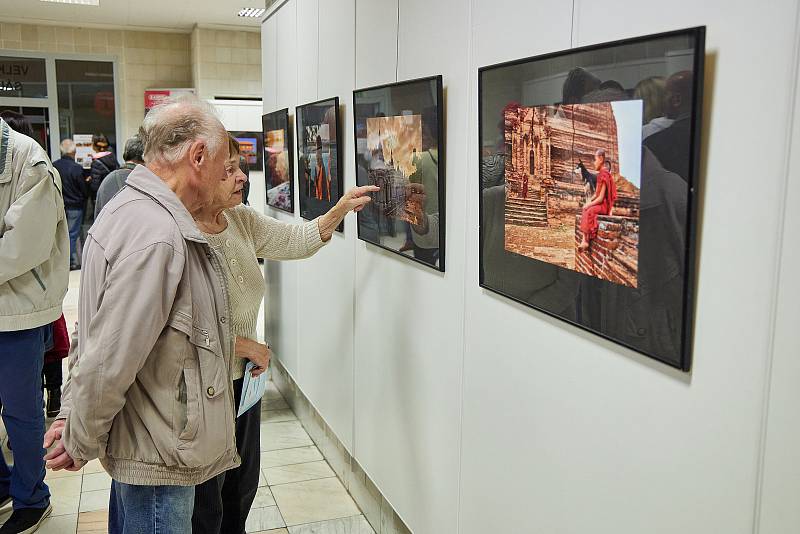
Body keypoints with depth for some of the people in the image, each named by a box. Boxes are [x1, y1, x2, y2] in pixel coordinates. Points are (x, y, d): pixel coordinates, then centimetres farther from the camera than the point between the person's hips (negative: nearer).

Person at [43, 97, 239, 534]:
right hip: (158, 460, -9)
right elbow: (108, 363, -28)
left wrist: (70, 412, 12)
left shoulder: (131, 207, 6)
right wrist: (79, 444, -12)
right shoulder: (156, 236, -28)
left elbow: (92, 329, 11)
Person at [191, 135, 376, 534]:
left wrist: (341, 209, -1)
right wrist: (248, 347, -16)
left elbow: (296, 240, 11)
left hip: (243, 378, 8)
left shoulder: (242, 220, 2)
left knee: (243, 486, 24)